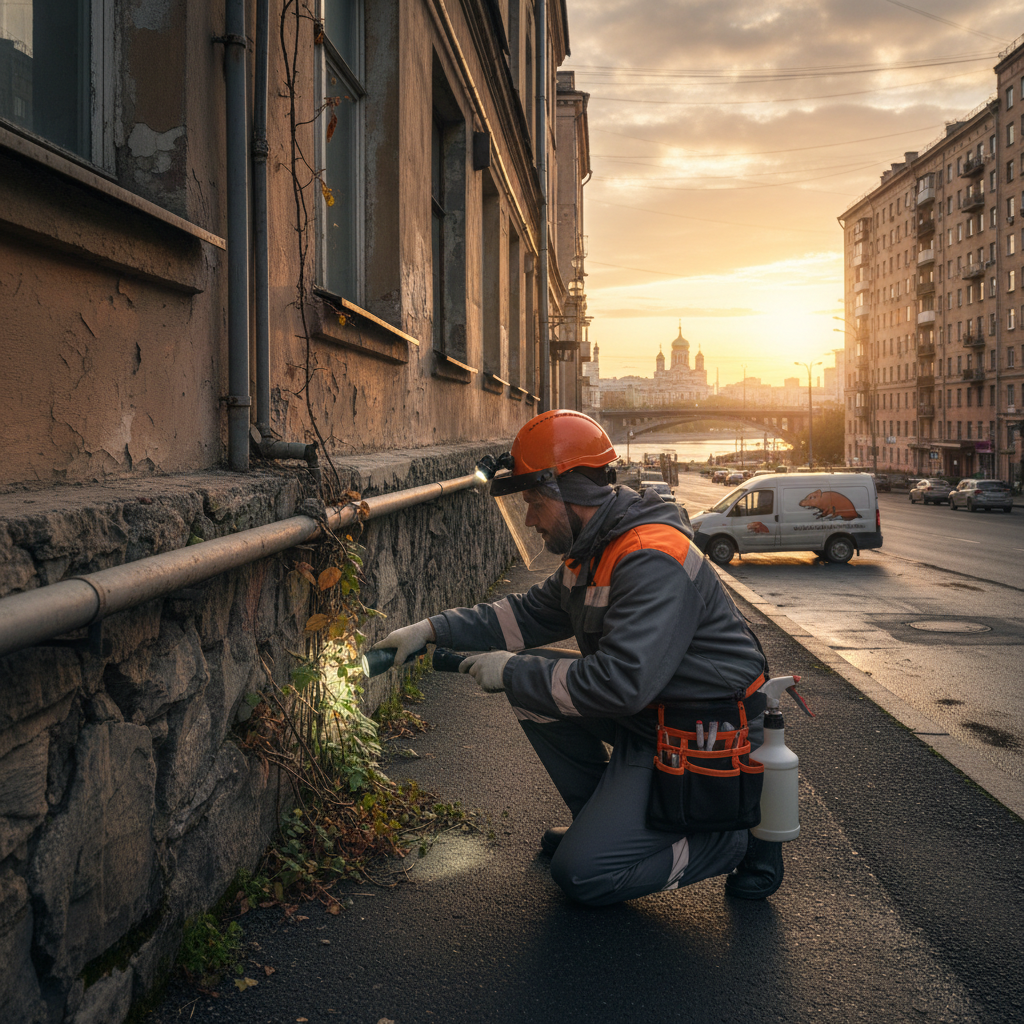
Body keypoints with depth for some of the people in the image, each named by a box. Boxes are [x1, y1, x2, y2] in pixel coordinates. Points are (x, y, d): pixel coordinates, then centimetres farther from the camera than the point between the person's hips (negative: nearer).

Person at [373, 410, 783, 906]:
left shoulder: (654, 561, -27)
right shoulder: (594, 550, 6)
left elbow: (622, 683, -33)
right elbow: (530, 613, 15)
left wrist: (513, 672, -21)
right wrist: (433, 629, 6)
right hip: (646, 713, 10)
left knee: (582, 874, -9)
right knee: (531, 683, 5)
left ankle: (738, 837, 3)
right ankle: (602, 819, 16)